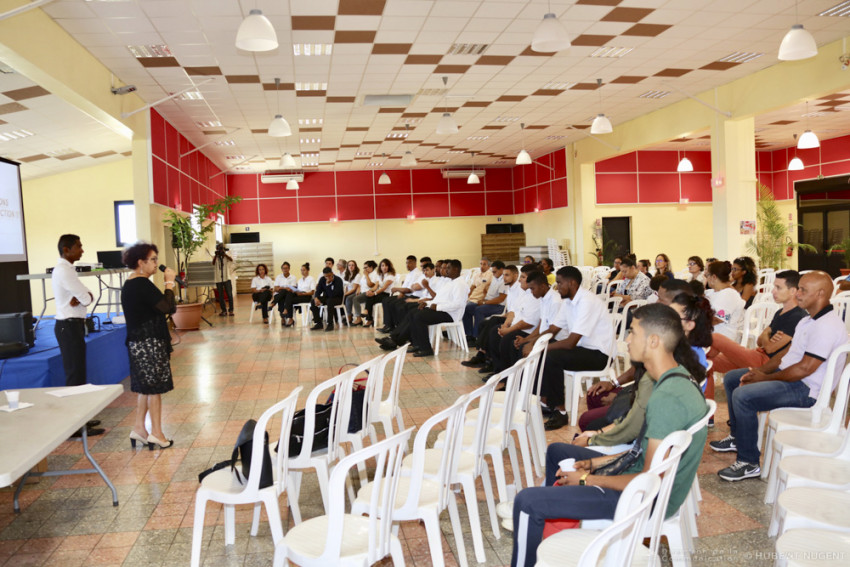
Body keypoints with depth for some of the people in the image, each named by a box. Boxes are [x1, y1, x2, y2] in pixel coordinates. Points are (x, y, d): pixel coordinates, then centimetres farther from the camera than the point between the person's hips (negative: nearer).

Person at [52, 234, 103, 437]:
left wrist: (80, 297, -10)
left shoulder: (65, 269, 15)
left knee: (76, 373, 16)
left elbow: (88, 297, 11)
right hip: (69, 326, -10)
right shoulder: (64, 271, -17)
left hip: (71, 325, 10)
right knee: (75, 375, -7)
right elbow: (86, 297, -19)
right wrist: (82, 297, 2)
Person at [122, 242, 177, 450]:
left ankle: (139, 428, 22)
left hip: (138, 343, 10)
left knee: (145, 387, 16)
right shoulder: (142, 284, -18)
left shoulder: (130, 284, 13)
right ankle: (156, 433, 8)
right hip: (149, 343, -10)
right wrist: (169, 282, -13)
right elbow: (167, 307, -23)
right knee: (154, 388, 0)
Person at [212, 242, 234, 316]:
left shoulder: (226, 256, 7)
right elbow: (213, 264, -11)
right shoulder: (215, 257, 7)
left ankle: (231, 310, -1)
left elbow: (231, 260, -14)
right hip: (218, 279, 1)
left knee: (229, 294, -5)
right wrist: (216, 255, -16)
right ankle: (223, 311, 12)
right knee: (220, 295, 5)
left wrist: (224, 253, -18)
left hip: (227, 278, -1)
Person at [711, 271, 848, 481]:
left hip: (805, 390, -11)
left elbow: (804, 369, -26)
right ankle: (737, 437, 25)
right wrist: (760, 370, 2)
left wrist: (765, 378, -15)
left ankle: (749, 463, -17)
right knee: (731, 378, 14)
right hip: (789, 376, 11)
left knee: (742, 396, -28)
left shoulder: (828, 326, -22)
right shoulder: (809, 320, 13)